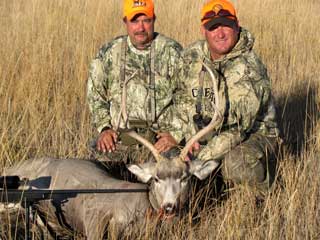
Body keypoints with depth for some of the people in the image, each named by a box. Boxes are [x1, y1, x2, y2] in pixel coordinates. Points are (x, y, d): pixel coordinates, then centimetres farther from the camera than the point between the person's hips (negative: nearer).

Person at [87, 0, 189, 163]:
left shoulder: (172, 52, 3)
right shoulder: (109, 53, 10)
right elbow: (95, 94, 16)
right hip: (118, 139, 2)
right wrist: (104, 128, 3)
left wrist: (175, 134, -8)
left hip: (160, 140, -2)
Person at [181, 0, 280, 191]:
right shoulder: (192, 56, -3)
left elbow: (239, 127, -27)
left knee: (237, 163, -38)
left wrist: (200, 157, -30)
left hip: (253, 133, -6)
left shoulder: (248, 68, -24)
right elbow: (185, 101, 7)